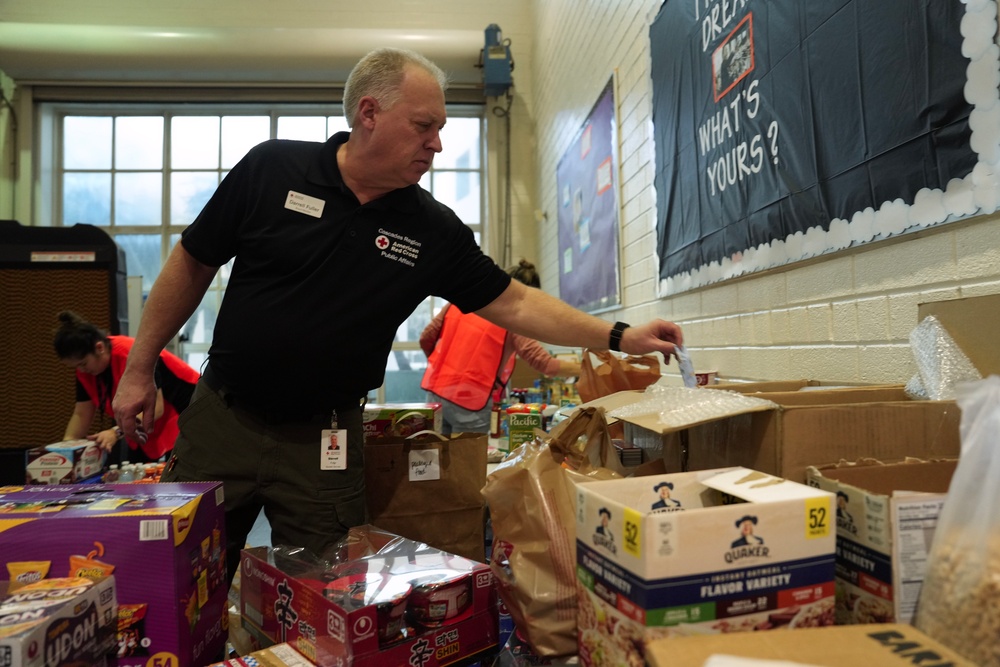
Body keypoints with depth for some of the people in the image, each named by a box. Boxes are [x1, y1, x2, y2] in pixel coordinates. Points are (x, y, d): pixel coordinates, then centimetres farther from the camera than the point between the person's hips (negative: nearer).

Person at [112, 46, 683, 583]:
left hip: (325, 440, 0)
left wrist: (620, 337, -9)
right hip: (221, 418, 0)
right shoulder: (272, 168, -7)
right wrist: (140, 368, 3)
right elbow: (193, 264, 1)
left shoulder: (434, 229, -5)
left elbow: (512, 301, -3)